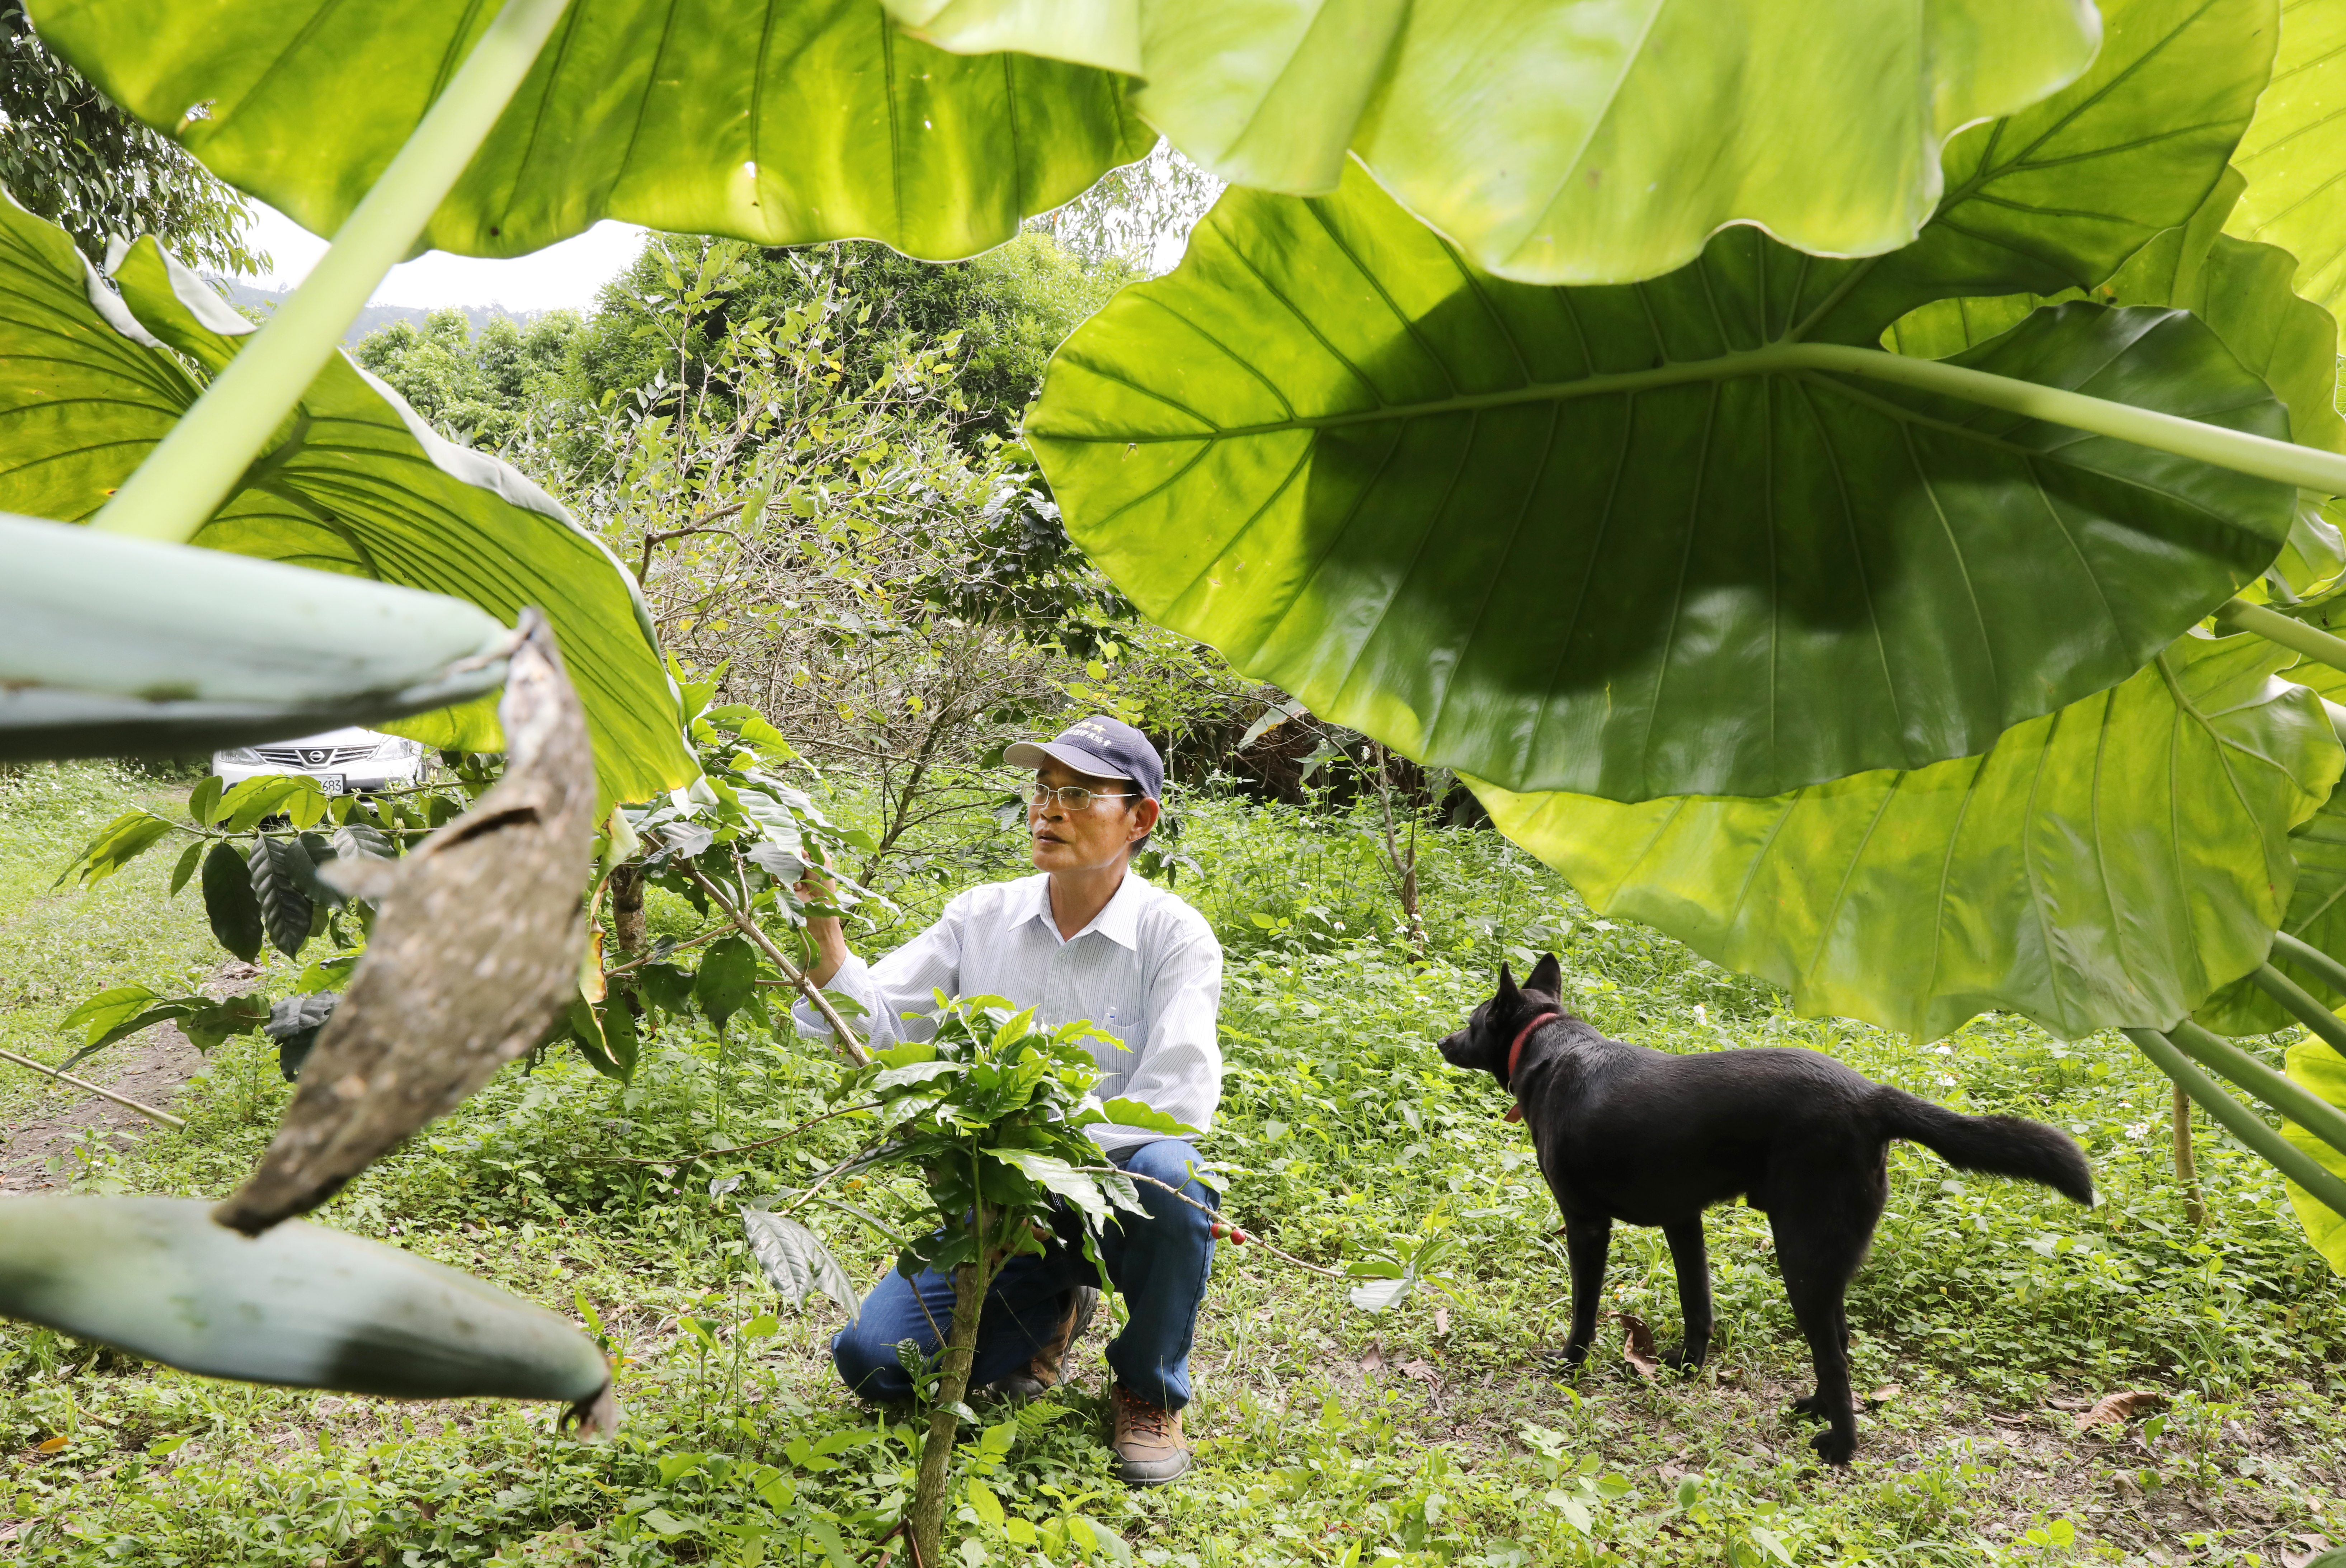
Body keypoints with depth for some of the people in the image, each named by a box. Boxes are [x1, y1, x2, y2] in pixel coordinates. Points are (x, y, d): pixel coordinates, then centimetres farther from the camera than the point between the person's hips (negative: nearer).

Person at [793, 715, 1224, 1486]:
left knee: (1168, 1171, -36)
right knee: (869, 1357, -14)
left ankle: (1150, 1390, -6)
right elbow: (875, 1031, -6)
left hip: (1115, 1199, -3)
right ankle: (1049, 1313, 17)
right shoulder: (981, 916, 1)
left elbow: (1178, 1101, -21)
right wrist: (824, 933, -22)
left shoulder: (1174, 935, -10)